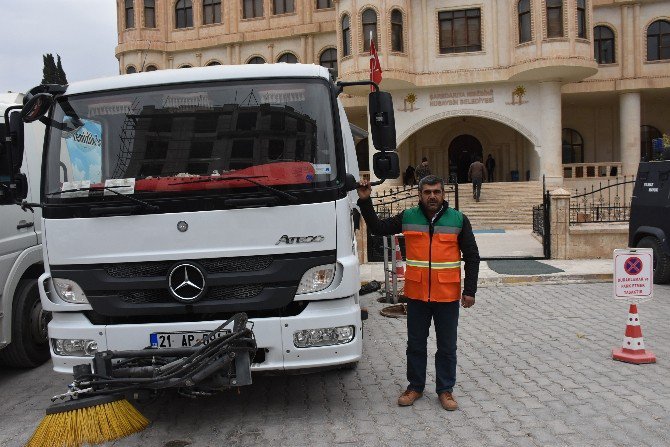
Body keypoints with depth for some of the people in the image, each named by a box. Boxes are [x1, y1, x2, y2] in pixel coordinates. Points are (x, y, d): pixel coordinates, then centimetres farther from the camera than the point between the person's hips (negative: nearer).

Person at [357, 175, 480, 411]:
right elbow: (377, 227, 9)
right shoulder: (407, 217, 2)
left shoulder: (458, 219, -1)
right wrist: (365, 201, 0)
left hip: (448, 295, -1)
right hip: (417, 294, 1)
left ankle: (445, 389, 25)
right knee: (415, 345, 12)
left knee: (447, 347, 10)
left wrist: (470, 290, -4)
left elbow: (472, 257, 1)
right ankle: (415, 386, 28)